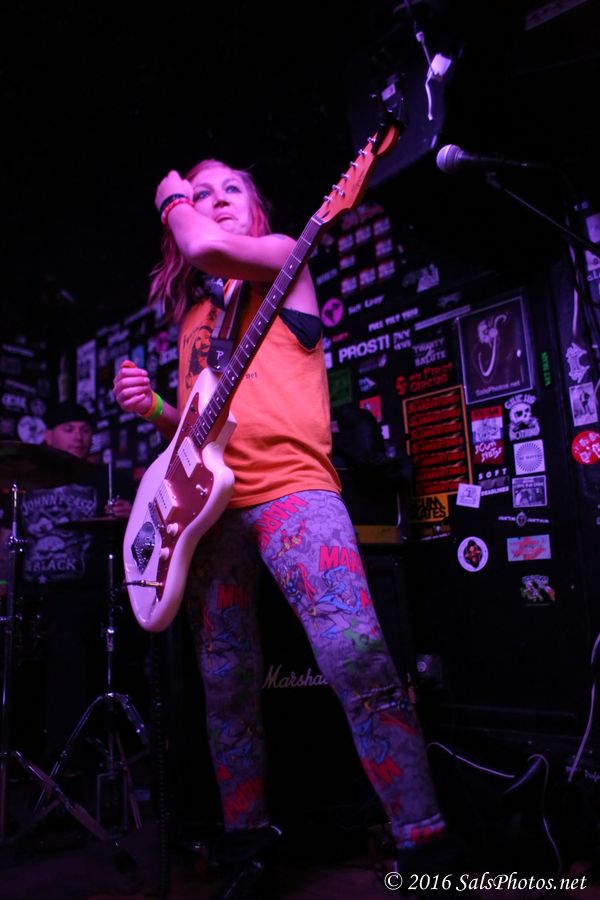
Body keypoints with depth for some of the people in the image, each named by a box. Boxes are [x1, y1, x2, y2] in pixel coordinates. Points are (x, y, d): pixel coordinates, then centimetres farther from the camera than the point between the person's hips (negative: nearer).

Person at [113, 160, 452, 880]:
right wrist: (154, 406, 7)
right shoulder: (192, 311, 26)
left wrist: (171, 198, 10)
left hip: (288, 485, -5)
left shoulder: (283, 257, 11)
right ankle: (246, 834, 24)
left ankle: (422, 838, -11)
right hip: (207, 503, 6)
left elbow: (207, 248, -11)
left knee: (355, 654, -24)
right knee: (227, 686, 8)